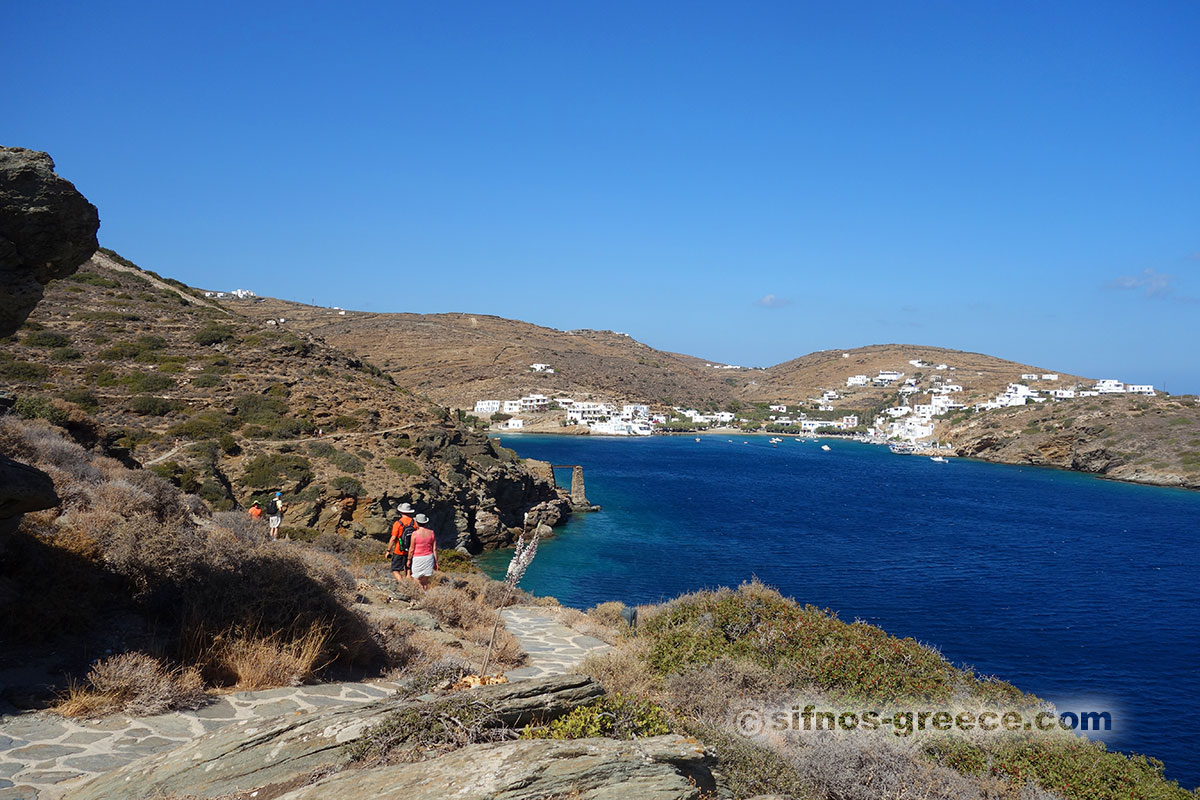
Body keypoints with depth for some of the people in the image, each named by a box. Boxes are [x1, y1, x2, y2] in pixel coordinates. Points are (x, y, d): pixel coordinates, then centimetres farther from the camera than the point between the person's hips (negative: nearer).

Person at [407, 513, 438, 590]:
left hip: (418, 559, -4)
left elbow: (411, 549, -8)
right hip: (429, 558, 5)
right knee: (426, 580, 12)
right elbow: (435, 549, 2)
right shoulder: (431, 533, 0)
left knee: (418, 581, 3)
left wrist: (409, 560, 5)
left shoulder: (415, 534, -12)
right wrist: (436, 562, 8)